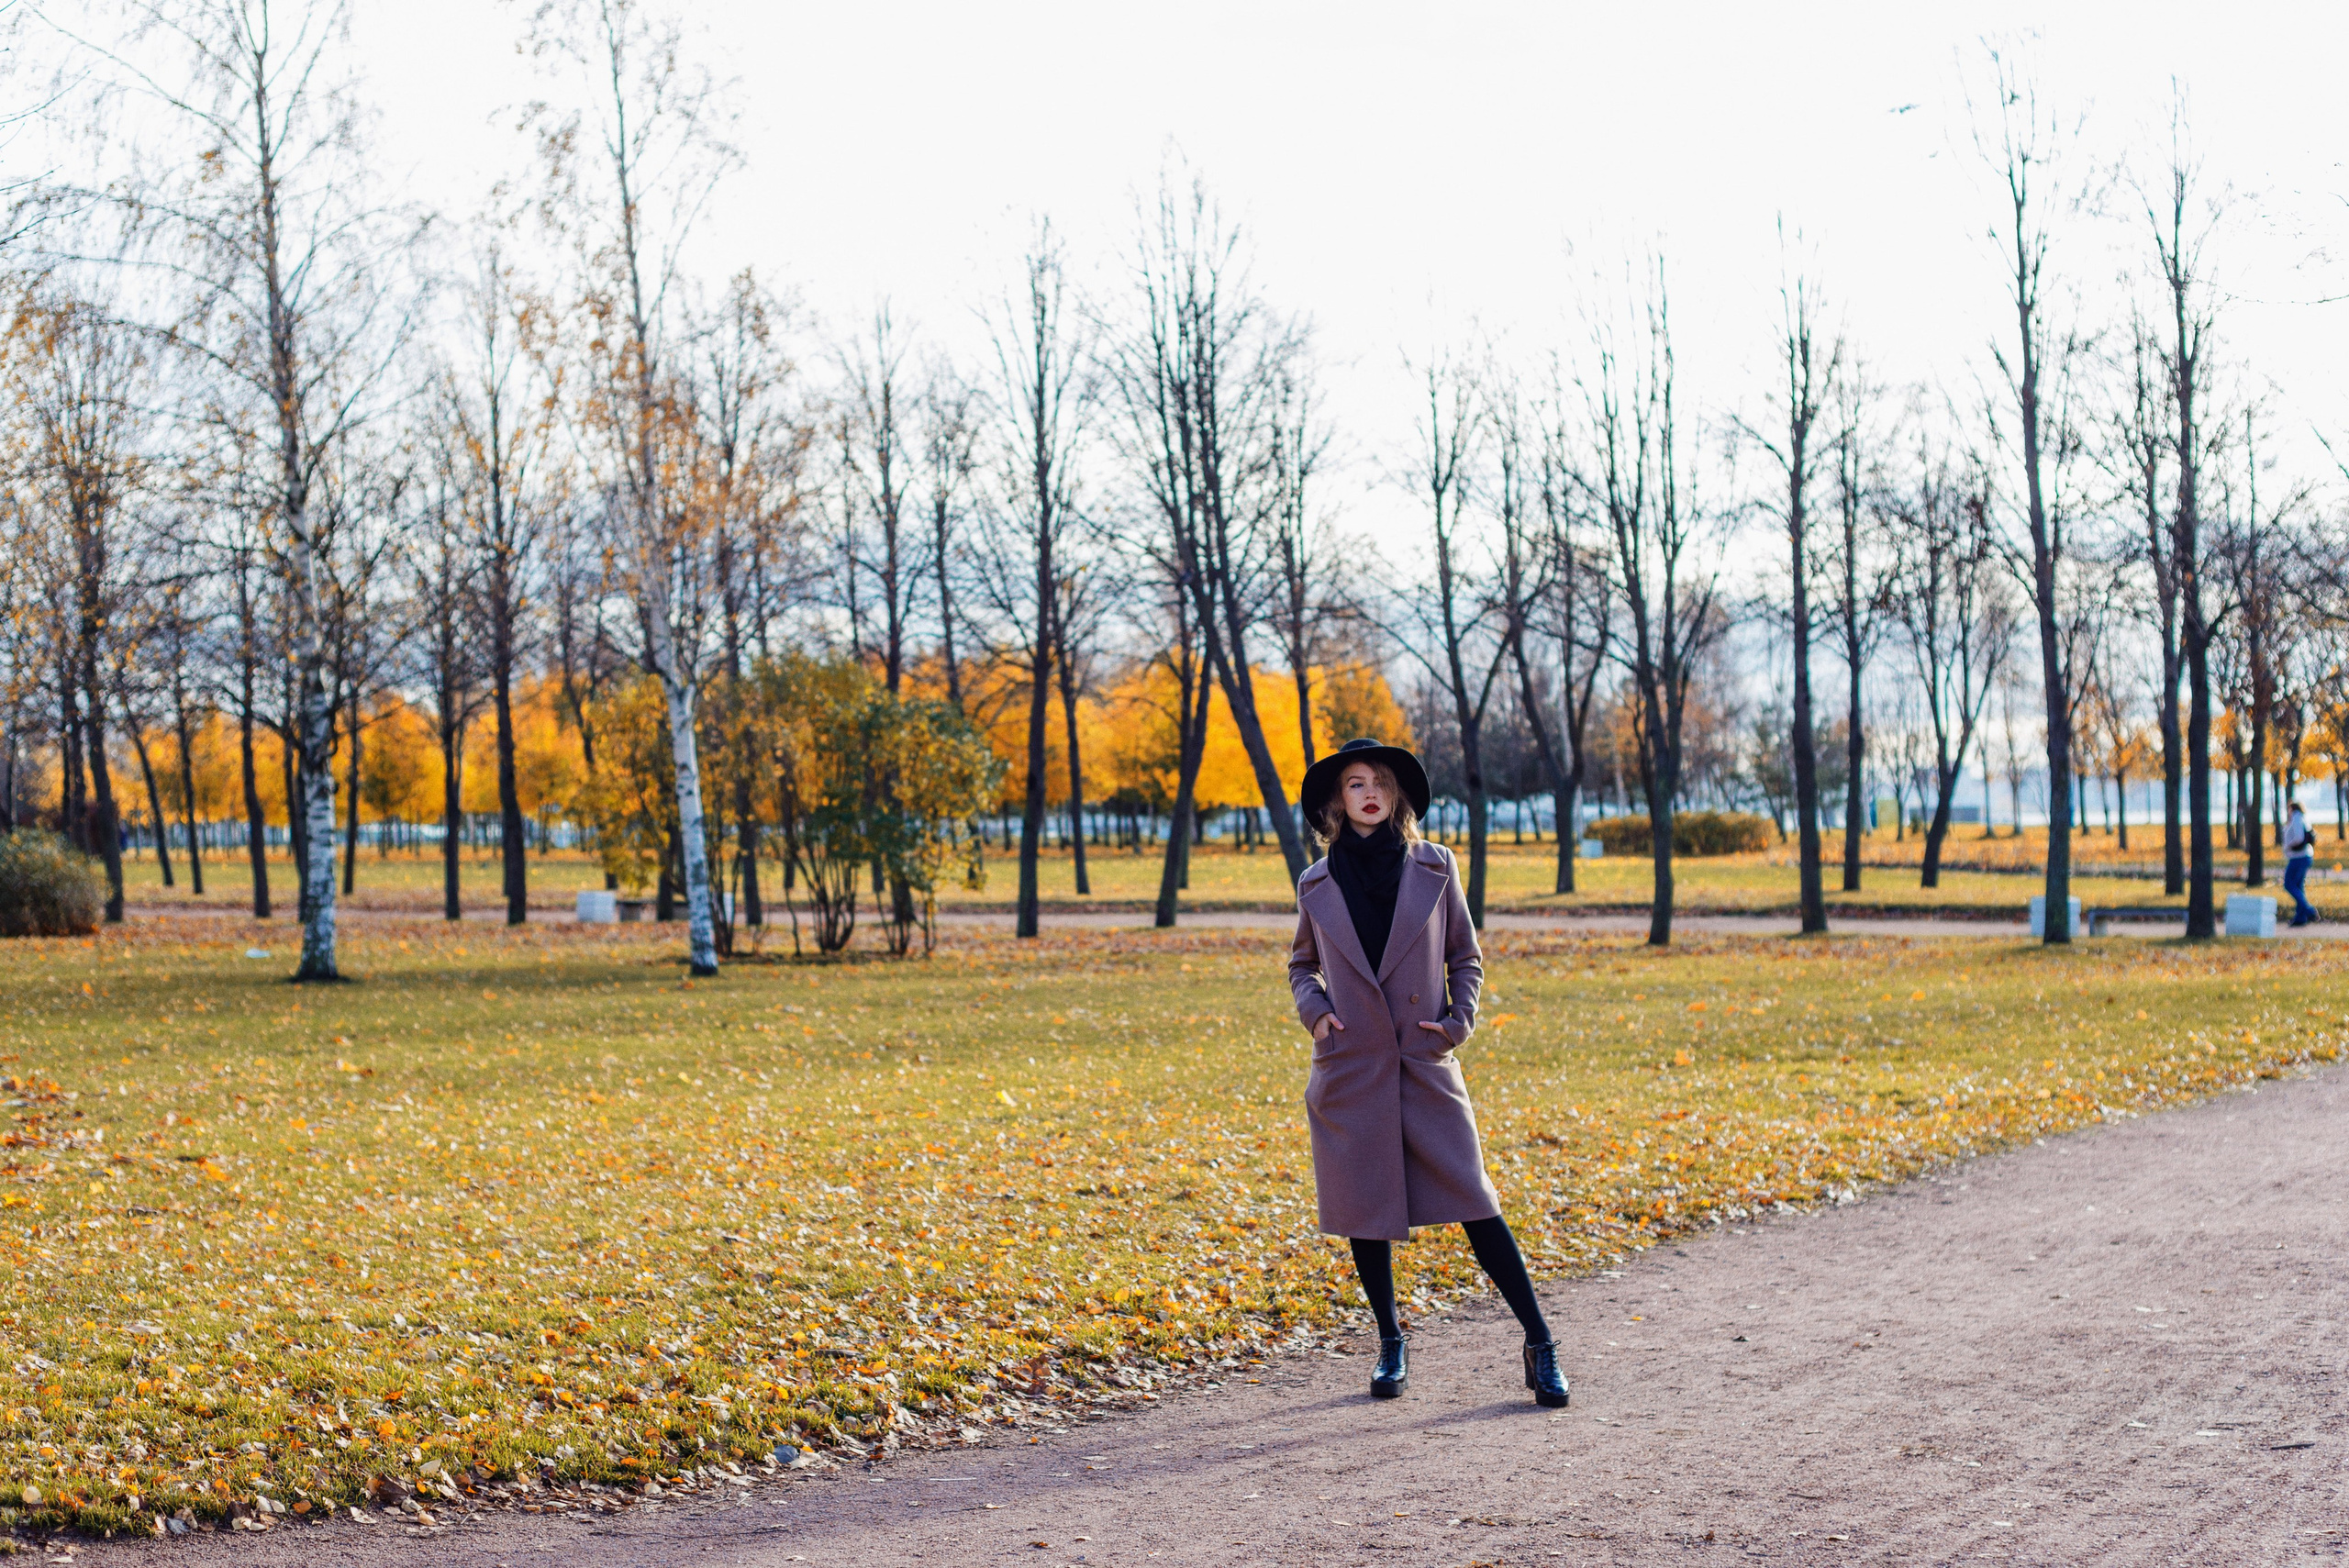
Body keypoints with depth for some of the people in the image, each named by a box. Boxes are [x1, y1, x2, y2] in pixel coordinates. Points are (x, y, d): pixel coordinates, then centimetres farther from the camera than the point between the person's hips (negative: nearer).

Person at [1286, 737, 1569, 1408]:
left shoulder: (1434, 868, 2)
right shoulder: (1318, 883, 4)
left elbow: (1466, 959, 11)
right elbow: (1302, 964, 19)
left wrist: (1459, 1021, -4)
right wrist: (1314, 1010, 0)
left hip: (1425, 1066, -1)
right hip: (1350, 1070, 1)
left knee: (1473, 1201, -6)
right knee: (1366, 1210, 6)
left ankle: (1539, 1346, 1)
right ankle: (1391, 1345, 24)